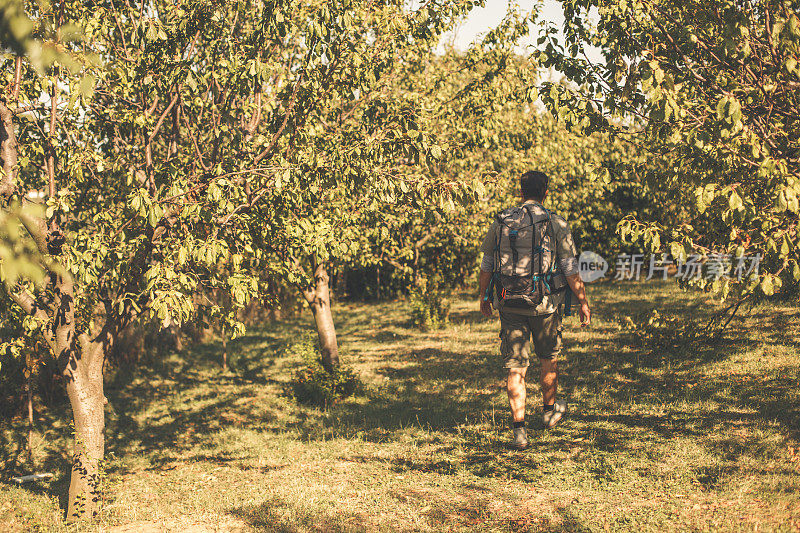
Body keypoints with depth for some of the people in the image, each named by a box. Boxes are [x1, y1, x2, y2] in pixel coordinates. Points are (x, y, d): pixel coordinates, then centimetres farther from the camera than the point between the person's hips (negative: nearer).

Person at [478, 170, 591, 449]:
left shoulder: (501, 221, 2)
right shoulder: (556, 224, -5)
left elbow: (487, 265, 9)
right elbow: (571, 270, -4)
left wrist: (484, 296, 22)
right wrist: (583, 302, 5)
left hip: (509, 304, 1)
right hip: (545, 305, -1)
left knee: (515, 367, 3)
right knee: (549, 356, 22)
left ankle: (519, 429, -4)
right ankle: (549, 411, 41)